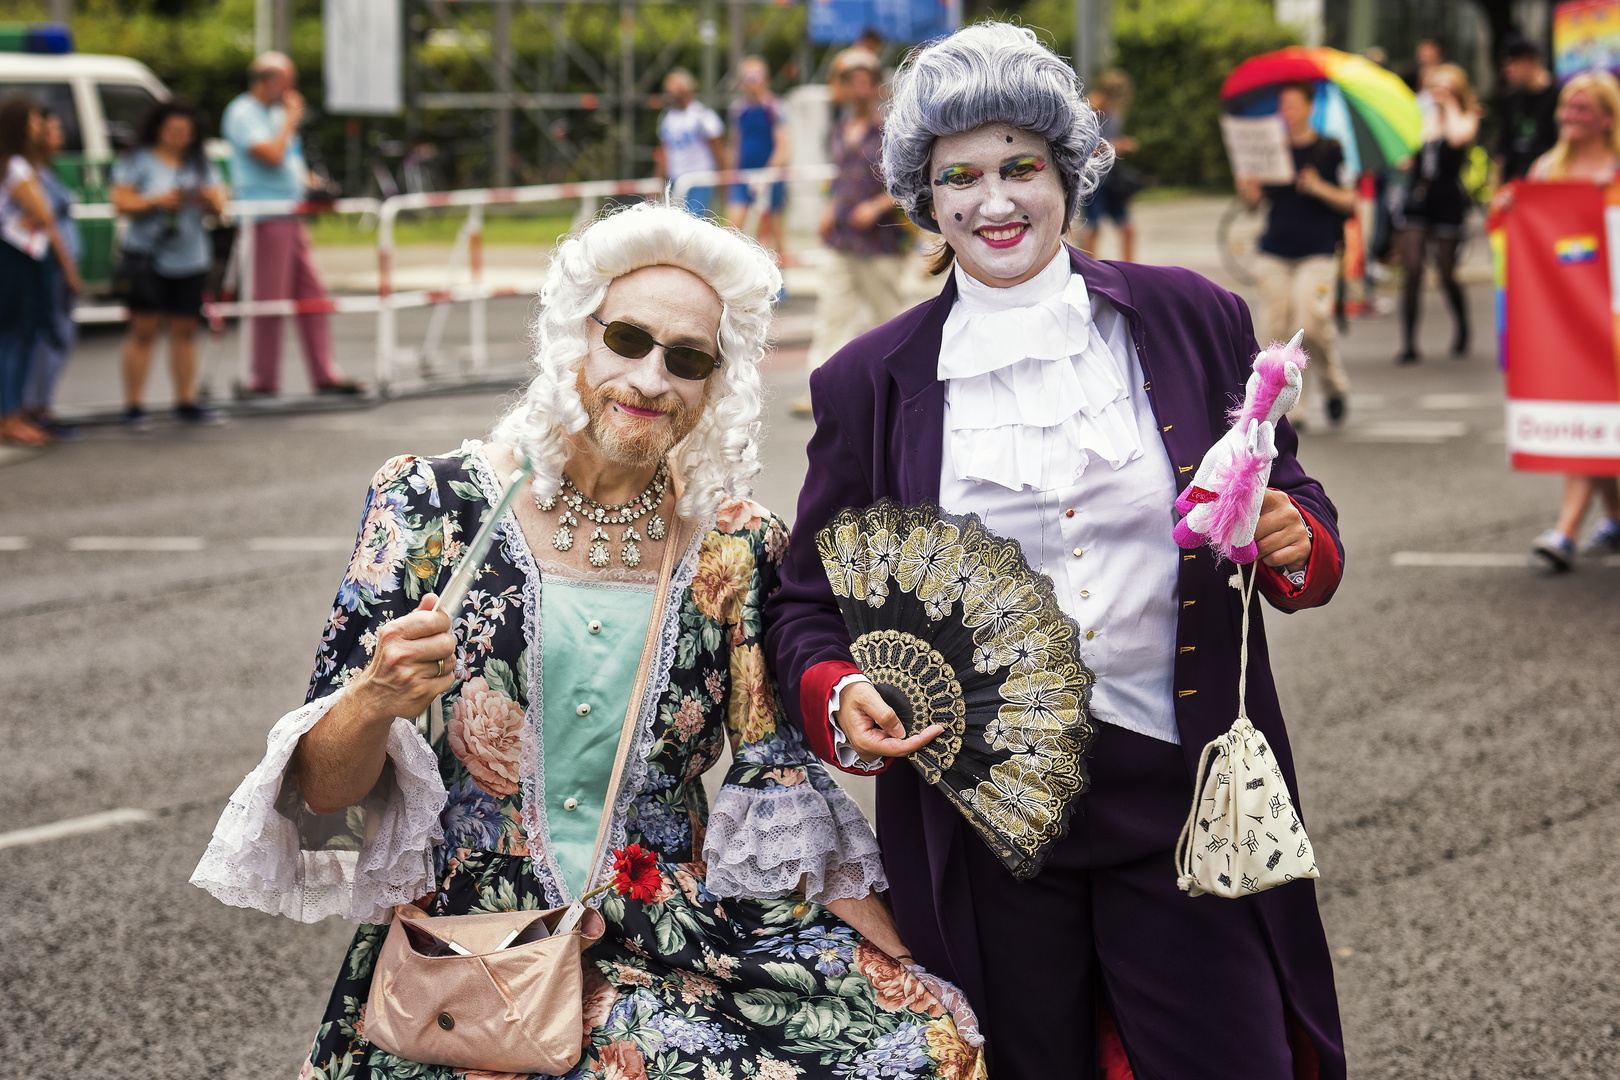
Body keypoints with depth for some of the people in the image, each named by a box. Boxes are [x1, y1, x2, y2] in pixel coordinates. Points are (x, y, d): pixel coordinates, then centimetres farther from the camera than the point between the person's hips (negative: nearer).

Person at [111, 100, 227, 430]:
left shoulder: (201, 165, 15)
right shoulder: (137, 162, 2)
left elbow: (219, 206, 12)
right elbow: (121, 203, -5)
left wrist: (209, 199, -11)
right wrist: (157, 201, -17)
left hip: (191, 258, 4)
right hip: (148, 257, -4)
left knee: (185, 330, 7)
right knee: (144, 330, -7)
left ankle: (186, 402, 13)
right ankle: (134, 405, -5)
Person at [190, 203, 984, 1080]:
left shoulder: (738, 547, 6)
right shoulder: (432, 504, -1)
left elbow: (788, 804, 10)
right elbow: (324, 788, -3)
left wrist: (892, 965, -2)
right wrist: (374, 705, -24)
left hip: (685, 931, 3)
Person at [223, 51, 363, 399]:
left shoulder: (275, 112, 21)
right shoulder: (243, 113, -8)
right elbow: (271, 155, -21)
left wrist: (308, 182, 9)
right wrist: (291, 119, -9)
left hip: (291, 217, 9)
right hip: (266, 218, -9)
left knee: (312, 294, 5)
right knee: (270, 298, -6)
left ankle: (324, 375, 6)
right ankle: (264, 381, -1)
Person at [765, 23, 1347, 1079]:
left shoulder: (1195, 322, 5)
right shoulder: (870, 384, 5)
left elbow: (1295, 507, 12)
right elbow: (810, 601, 10)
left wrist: (1294, 542, -11)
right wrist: (837, 695, -11)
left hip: (1180, 795, 0)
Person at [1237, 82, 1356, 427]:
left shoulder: (1329, 150, 1)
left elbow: (1350, 202, 0)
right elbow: (1255, 199, 13)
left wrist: (1320, 188, -16)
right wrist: (1246, 189, -9)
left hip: (1317, 252, -4)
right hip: (1275, 252, 4)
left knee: (1311, 325, -17)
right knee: (1278, 328, -3)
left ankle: (1335, 382, 11)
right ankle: (1292, 407, 5)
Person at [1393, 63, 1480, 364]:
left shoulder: (1467, 118, 3)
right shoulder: (1420, 117, 12)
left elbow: (1458, 136, -22)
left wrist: (1449, 104, -7)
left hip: (1447, 200, -3)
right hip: (1416, 197, 3)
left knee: (1446, 273, 2)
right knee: (1411, 270, -8)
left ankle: (1462, 329, 29)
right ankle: (1408, 344, -6)